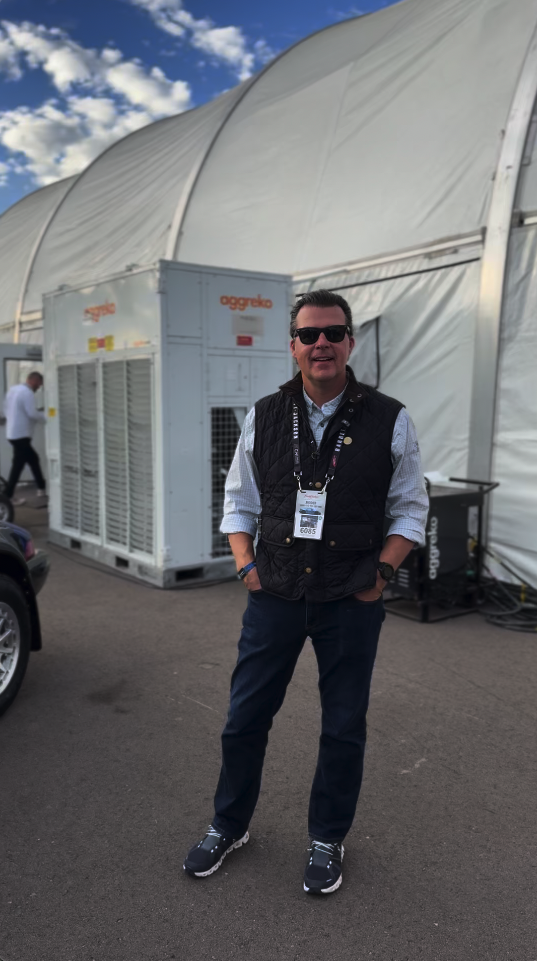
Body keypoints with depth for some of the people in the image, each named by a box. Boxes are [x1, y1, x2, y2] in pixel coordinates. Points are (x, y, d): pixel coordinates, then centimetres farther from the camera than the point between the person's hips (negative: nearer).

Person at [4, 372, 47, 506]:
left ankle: (42, 488, 27)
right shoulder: (27, 392, -16)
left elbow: (6, 409, 17)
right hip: (21, 434, -10)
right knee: (18, 465, -6)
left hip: (12, 432, 10)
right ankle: (7, 497, -4)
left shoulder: (13, 389, 11)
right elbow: (32, 414, -19)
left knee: (33, 458, 19)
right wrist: (46, 417, -3)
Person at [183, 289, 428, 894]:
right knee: (244, 718, 12)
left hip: (351, 601, -1)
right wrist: (246, 565, -1)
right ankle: (229, 827, 37)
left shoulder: (389, 420, -4)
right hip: (274, 596, 2)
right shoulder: (263, 417, 1)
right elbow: (239, 501, 11)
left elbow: (410, 508, 4)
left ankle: (327, 841, 36)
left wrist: (381, 572, -7)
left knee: (344, 728, 12)